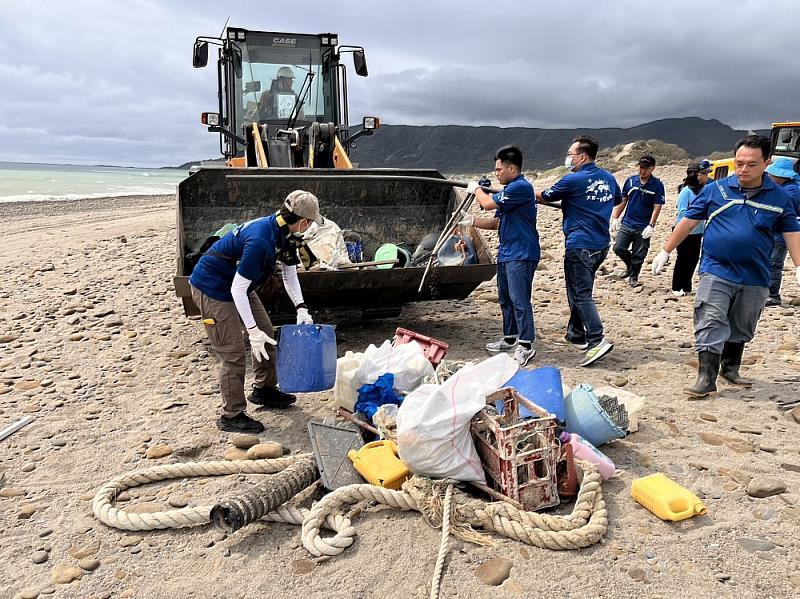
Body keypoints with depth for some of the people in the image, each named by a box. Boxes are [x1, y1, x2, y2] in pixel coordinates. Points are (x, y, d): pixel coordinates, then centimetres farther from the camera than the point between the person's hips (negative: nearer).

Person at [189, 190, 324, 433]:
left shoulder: (284, 233, -5)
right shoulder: (261, 241, -34)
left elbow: (289, 273, 8)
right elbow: (237, 289, -30)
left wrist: (301, 308, 0)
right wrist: (252, 330, -27)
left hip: (237, 286, 10)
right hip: (212, 288, -10)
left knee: (266, 334, 16)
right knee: (234, 354, -7)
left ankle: (264, 389, 33)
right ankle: (231, 415, 8)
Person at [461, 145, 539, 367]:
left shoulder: (521, 187, -14)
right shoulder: (510, 189, 18)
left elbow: (488, 203, -18)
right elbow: (497, 222, 19)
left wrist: (476, 189, 2)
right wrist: (471, 221, 9)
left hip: (521, 255, -10)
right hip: (506, 254, 10)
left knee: (519, 300, -9)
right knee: (506, 299, 16)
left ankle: (526, 345, -3)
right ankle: (510, 338, 28)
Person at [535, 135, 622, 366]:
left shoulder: (572, 180, -12)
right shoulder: (608, 178, 9)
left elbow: (544, 197, 1)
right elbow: (617, 200, 29)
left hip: (580, 245, -8)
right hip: (601, 245, 8)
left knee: (581, 294, -8)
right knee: (579, 290, 18)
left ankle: (597, 341, -17)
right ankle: (576, 334, 28)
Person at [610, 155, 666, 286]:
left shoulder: (657, 185, -5)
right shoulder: (630, 180, 4)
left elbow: (657, 207, -7)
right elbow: (622, 201, 10)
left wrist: (651, 226, -16)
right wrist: (615, 218, 6)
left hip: (643, 227, -3)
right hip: (627, 223, 3)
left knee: (639, 255, 3)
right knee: (618, 248, -6)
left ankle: (633, 277, 23)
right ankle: (630, 266, 22)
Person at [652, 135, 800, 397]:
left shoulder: (779, 197, 3)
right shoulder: (715, 189, -1)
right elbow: (688, 221, 3)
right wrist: (665, 251, 4)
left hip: (755, 279, 3)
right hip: (716, 272, -2)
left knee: (741, 329, 15)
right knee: (711, 324, -9)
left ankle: (730, 369, 33)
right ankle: (706, 378, -6)